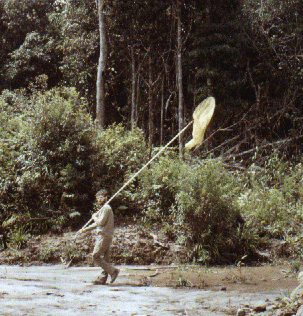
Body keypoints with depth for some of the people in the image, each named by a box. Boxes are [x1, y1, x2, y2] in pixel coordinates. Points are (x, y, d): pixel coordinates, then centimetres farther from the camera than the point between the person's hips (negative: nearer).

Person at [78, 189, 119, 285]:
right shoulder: (102, 208, 23)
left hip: (104, 236, -10)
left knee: (96, 256, -13)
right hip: (103, 236, 10)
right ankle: (103, 278, 8)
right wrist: (86, 230, 24)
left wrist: (95, 218, 1)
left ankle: (113, 271, -14)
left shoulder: (106, 208, -10)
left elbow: (101, 222, -19)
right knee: (104, 258, 8)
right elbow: (97, 224, 29)